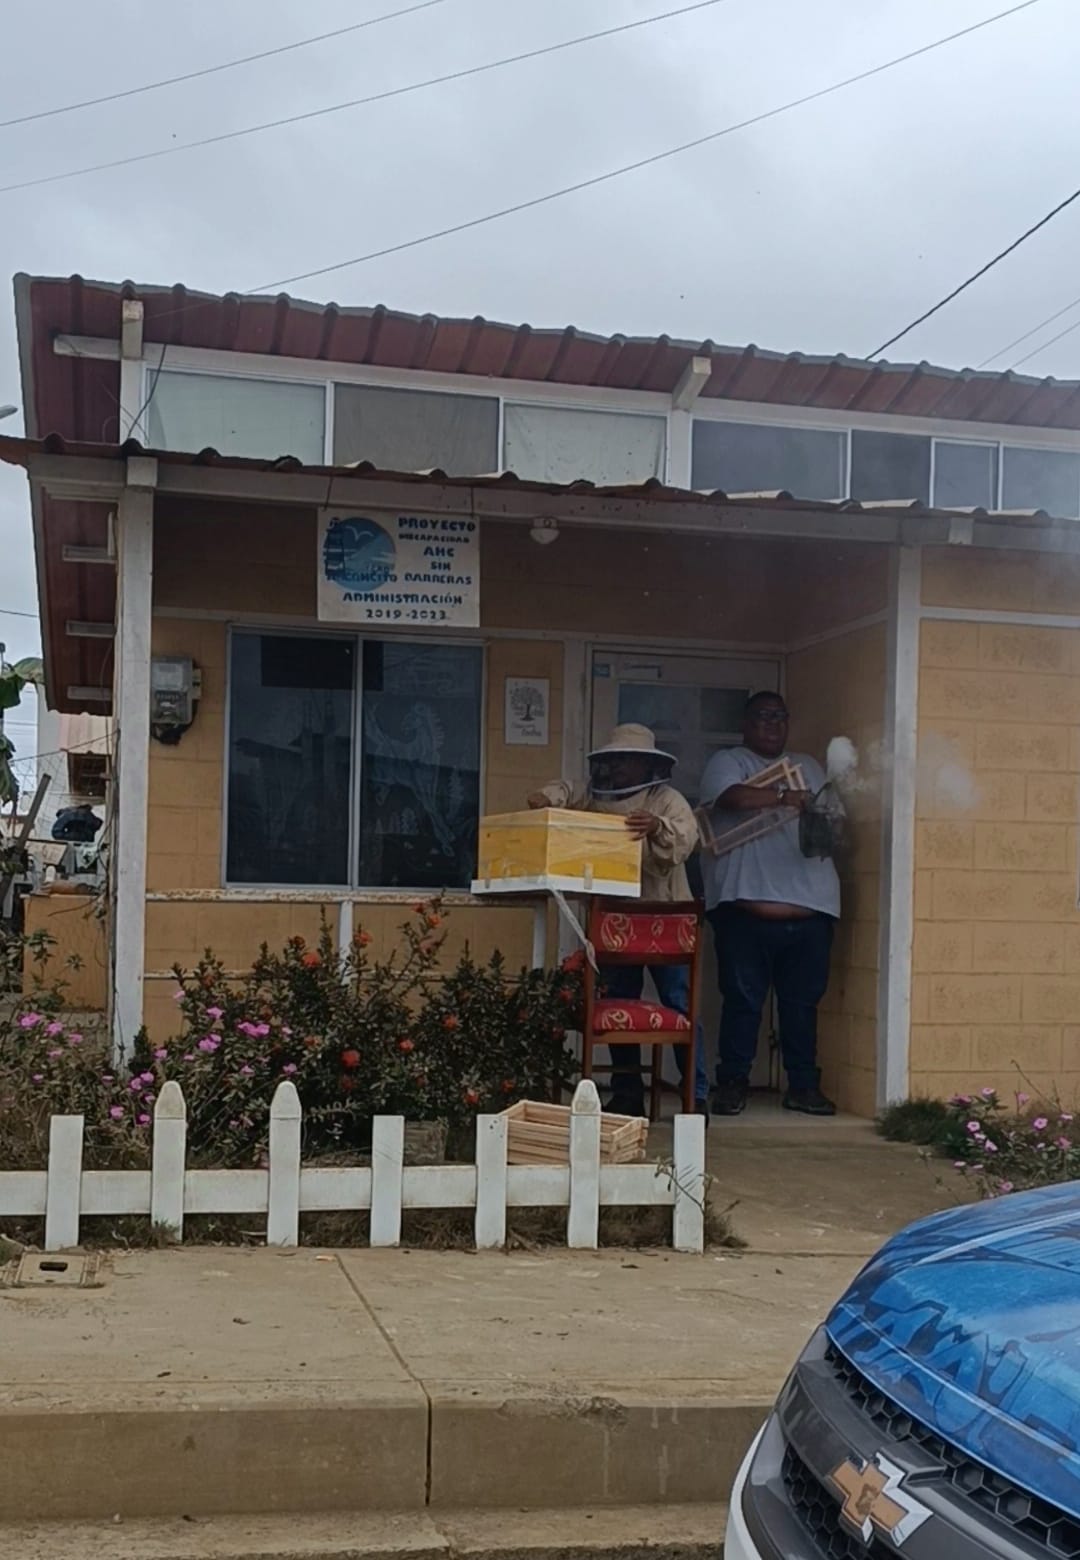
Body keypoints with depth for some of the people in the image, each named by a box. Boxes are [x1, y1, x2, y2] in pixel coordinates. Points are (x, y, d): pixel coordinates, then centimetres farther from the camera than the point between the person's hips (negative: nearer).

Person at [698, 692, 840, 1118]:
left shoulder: (807, 767, 23)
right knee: (742, 999, -1)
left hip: (809, 907, 4)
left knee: (803, 1000, 7)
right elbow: (734, 797, -15)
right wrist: (784, 796, -18)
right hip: (746, 906, -4)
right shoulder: (727, 762, 6)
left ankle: (803, 1085, 14)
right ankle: (732, 1083, 9)